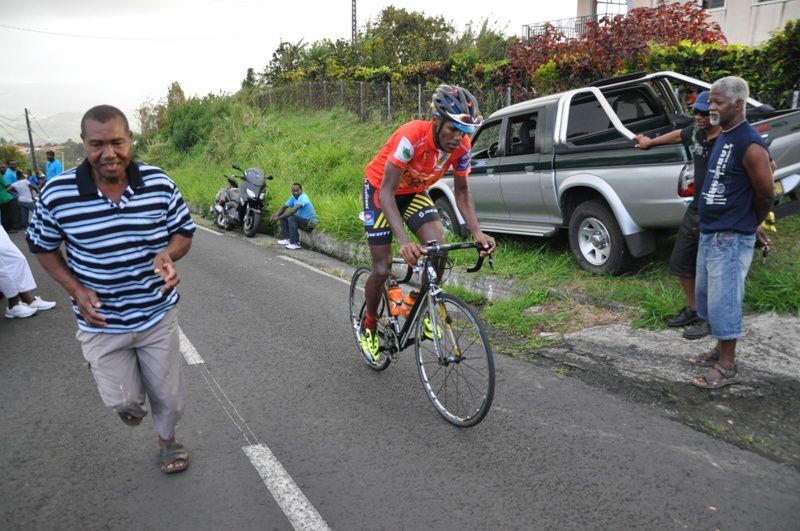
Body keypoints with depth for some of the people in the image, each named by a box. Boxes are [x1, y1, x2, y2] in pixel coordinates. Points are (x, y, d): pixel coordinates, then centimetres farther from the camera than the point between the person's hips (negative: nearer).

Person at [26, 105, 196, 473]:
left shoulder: (159, 183, -12)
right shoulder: (57, 194, -15)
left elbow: (184, 232, 1)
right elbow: (43, 248, 1)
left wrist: (168, 253, -22)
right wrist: (76, 290, -12)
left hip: (158, 315, 1)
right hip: (101, 323, -1)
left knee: (169, 395, 14)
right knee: (123, 401, 9)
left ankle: (167, 439, 47)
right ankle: (131, 401, 48)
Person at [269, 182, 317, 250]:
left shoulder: (303, 198, -24)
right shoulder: (293, 197, 3)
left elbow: (293, 210, -35)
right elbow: (284, 206, 6)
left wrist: (279, 217, -32)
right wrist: (276, 214, -14)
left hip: (310, 222, -9)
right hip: (301, 220, 9)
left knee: (291, 218, -31)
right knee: (283, 216, 5)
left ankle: (295, 244, -25)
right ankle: (286, 239, 5)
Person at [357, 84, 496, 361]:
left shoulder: (462, 147, -21)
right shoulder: (412, 136, -37)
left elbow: (462, 192, -9)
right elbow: (387, 193, -38)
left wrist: (478, 233, -25)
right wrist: (403, 241, -51)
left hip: (414, 192, 4)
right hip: (379, 189, -4)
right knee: (382, 269, -5)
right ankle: (368, 326, 22)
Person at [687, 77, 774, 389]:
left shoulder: (750, 144, -17)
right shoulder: (722, 137, 11)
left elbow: (765, 194, -12)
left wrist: (752, 225, 3)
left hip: (731, 238, -9)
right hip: (709, 233, 9)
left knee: (723, 301, -3)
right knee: (706, 295, 17)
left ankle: (727, 367, 9)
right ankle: (721, 350, 32)